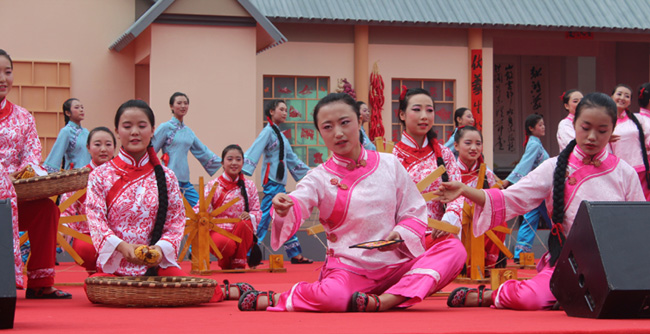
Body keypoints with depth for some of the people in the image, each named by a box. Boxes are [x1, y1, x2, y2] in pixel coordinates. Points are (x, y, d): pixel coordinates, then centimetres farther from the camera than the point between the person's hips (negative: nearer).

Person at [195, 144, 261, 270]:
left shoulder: (249, 186, 10)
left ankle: (238, 264, -12)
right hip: (218, 229, -2)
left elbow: (257, 212, 6)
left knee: (244, 224, -33)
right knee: (225, 244, -37)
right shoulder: (213, 185, 3)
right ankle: (226, 265, 3)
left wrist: (250, 216, -19)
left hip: (241, 231, 2)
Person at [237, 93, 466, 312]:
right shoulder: (320, 178, 1)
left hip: (395, 264, 3)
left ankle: (387, 300, -35)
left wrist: (401, 235, -13)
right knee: (335, 296, -38)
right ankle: (272, 299, -8)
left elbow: (415, 214, 9)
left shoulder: (389, 164, 6)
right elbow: (299, 202, -19)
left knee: (455, 249, -20)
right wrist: (283, 208, -44)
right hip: (348, 267, -3)